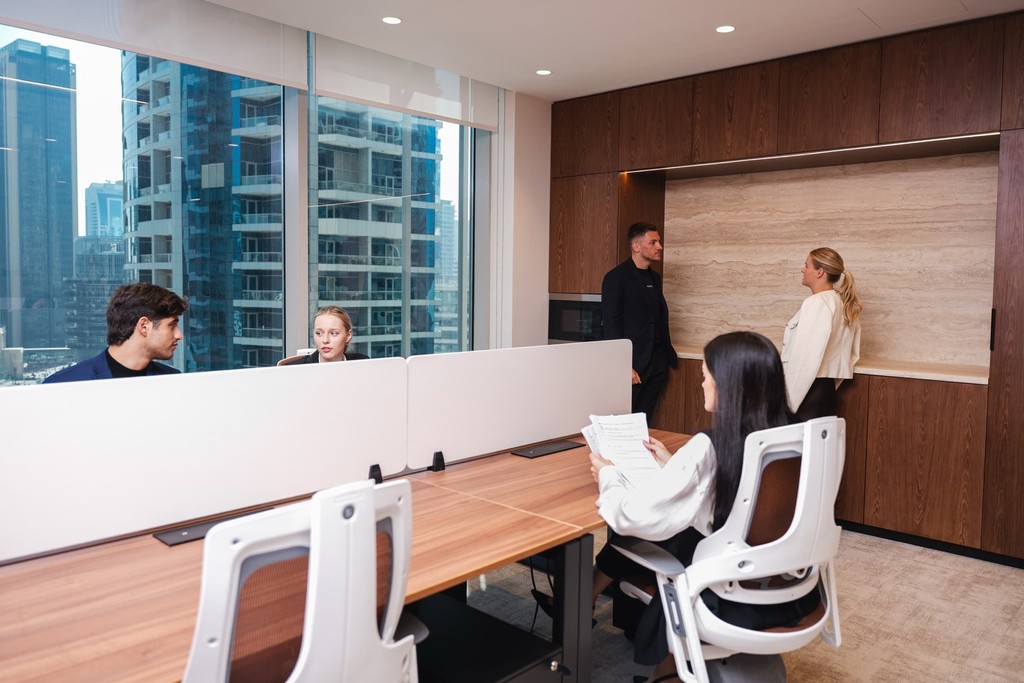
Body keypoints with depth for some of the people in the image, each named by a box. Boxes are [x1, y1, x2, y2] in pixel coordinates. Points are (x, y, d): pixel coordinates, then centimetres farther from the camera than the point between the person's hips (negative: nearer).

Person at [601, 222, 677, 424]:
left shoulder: (655, 278, 16)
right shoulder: (616, 277, -8)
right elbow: (611, 324, -13)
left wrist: (668, 356, 11)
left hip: (657, 363, 7)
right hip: (632, 363, -7)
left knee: (644, 422, 11)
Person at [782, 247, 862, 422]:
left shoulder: (816, 303, -15)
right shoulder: (842, 303, 13)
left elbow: (804, 357, -18)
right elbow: (852, 353, 18)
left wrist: (787, 402, -16)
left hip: (806, 392, -9)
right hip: (826, 389, 9)